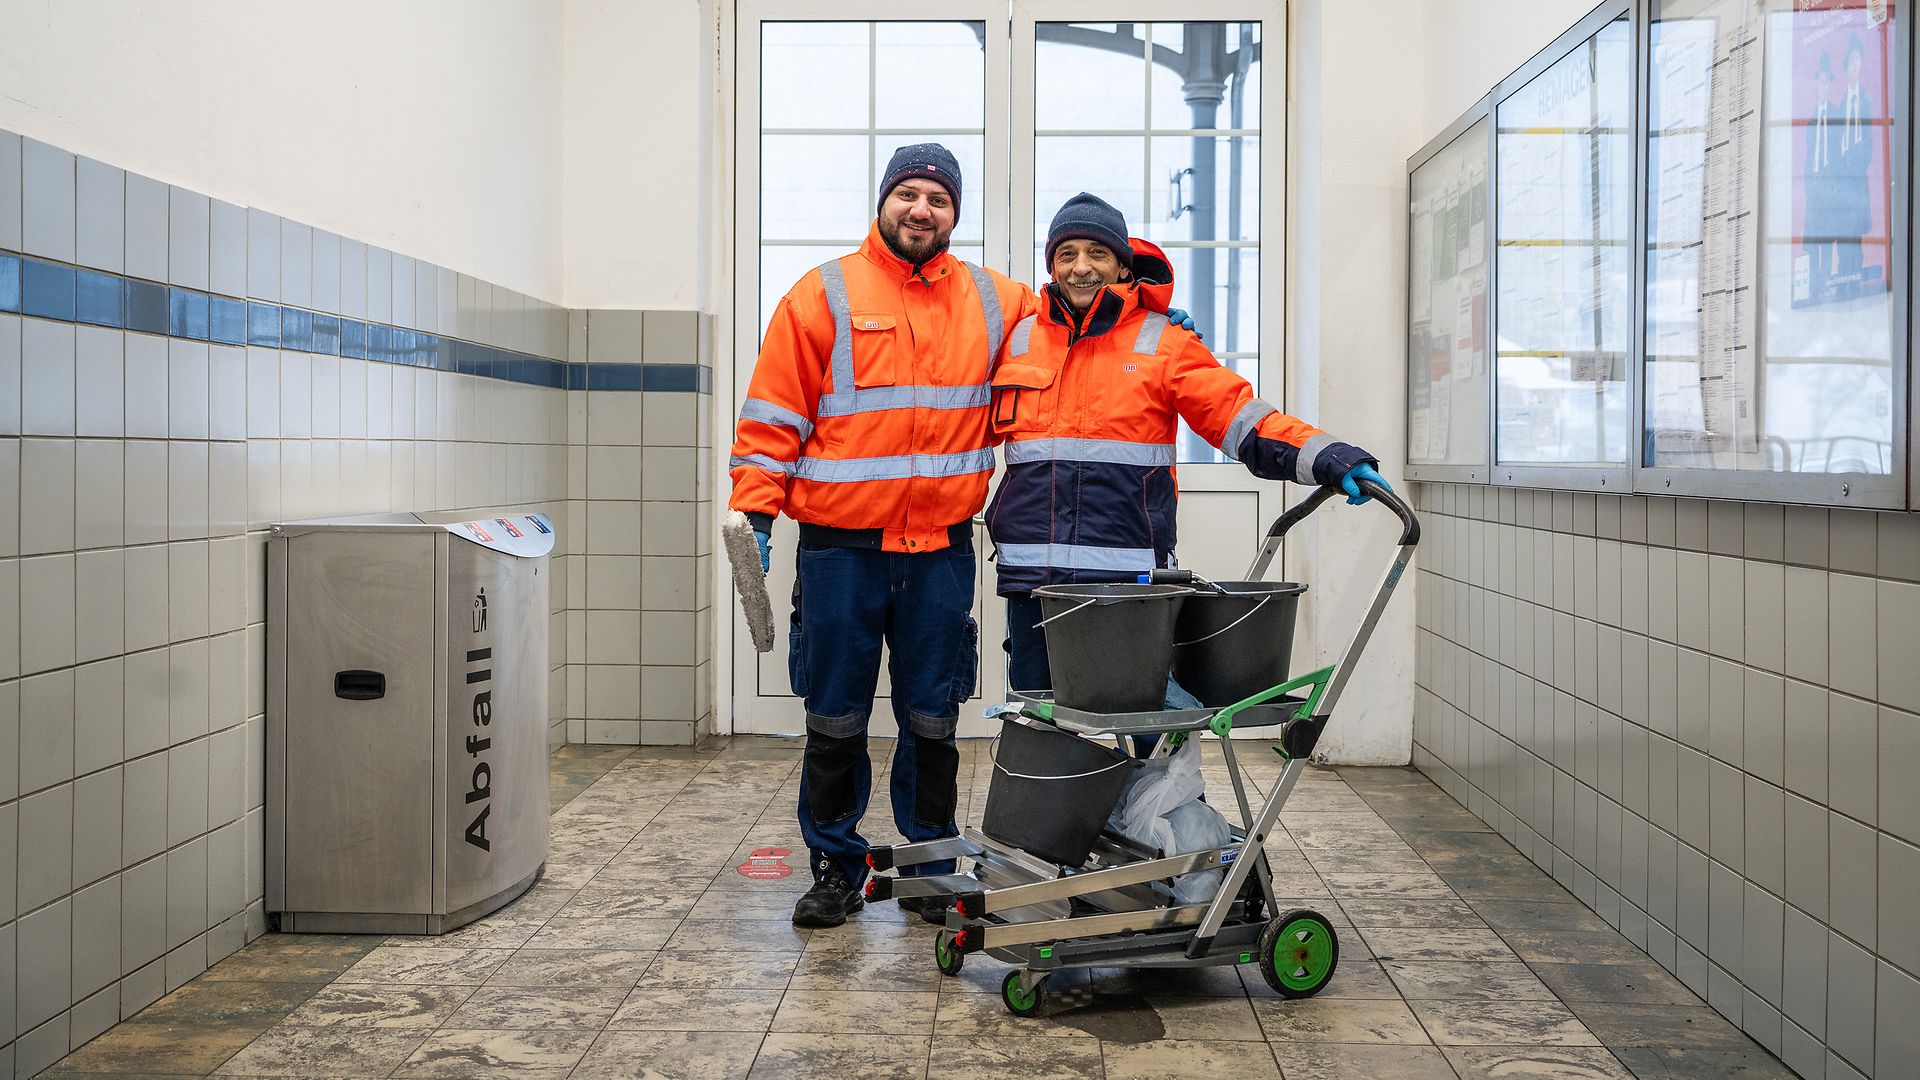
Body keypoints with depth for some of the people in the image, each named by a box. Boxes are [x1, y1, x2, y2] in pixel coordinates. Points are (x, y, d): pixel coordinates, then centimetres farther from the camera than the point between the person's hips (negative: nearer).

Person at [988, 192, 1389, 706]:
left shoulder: (1161, 343, 6)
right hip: (1031, 575, 3)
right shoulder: (1018, 340, 14)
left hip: (1130, 574, -2)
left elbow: (1240, 417, -1)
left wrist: (1323, 456, -14)